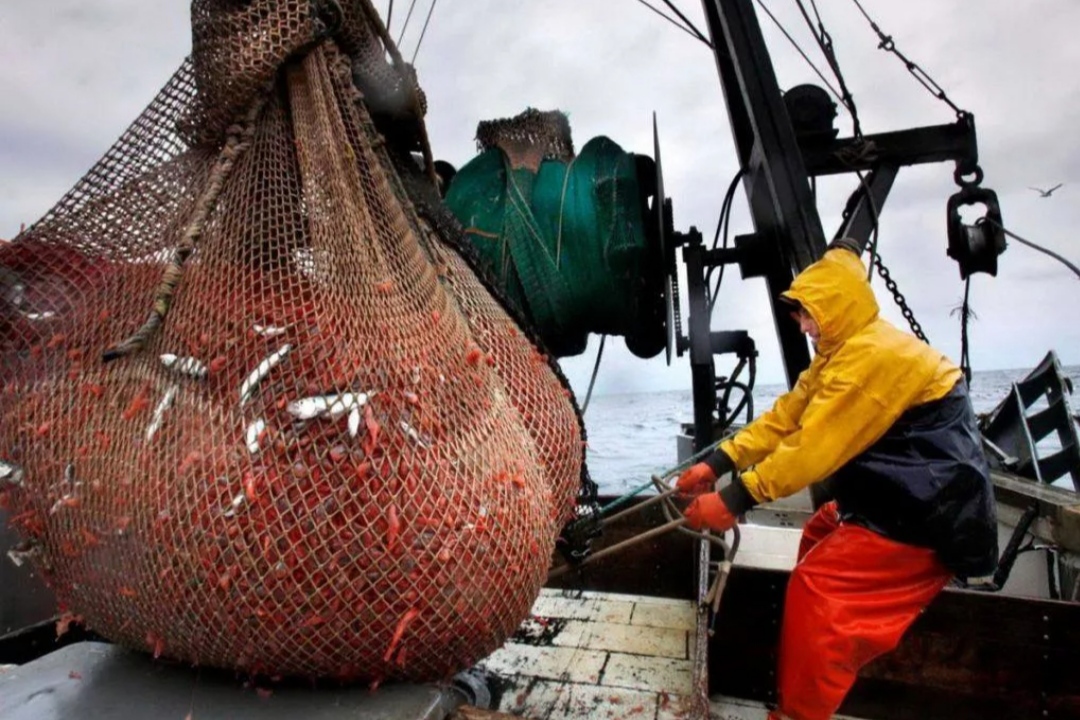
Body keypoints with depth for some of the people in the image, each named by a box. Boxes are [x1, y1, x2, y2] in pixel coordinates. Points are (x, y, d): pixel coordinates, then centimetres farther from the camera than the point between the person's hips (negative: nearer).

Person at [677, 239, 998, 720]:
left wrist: (736, 499, -26)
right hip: (891, 498, 11)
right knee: (819, 539, 21)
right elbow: (783, 418, 3)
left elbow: (815, 446, -30)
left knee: (817, 586, -11)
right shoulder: (842, 352, 10)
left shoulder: (876, 355, -24)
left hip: (925, 517, -11)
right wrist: (717, 464, -6)